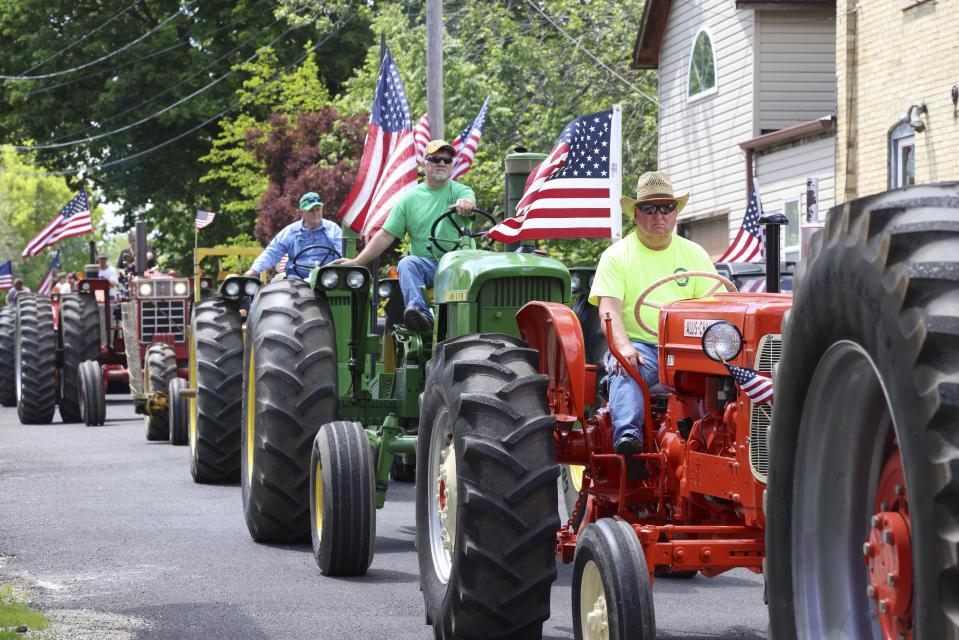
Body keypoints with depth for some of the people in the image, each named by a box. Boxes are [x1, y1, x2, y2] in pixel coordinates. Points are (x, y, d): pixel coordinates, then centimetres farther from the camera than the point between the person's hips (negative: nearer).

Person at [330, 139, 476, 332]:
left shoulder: (460, 191, 10)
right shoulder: (410, 198, 15)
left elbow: (469, 202, -15)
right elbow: (386, 235, 12)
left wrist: (466, 204, -42)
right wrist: (356, 262, 1)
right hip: (426, 265, 2)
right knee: (406, 264, -32)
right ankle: (421, 314, -50)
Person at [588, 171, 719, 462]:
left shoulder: (694, 254, 18)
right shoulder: (617, 256, 10)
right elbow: (609, 309, -4)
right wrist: (623, 347, -24)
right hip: (638, 343, -2)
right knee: (625, 372, -36)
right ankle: (627, 436, -55)